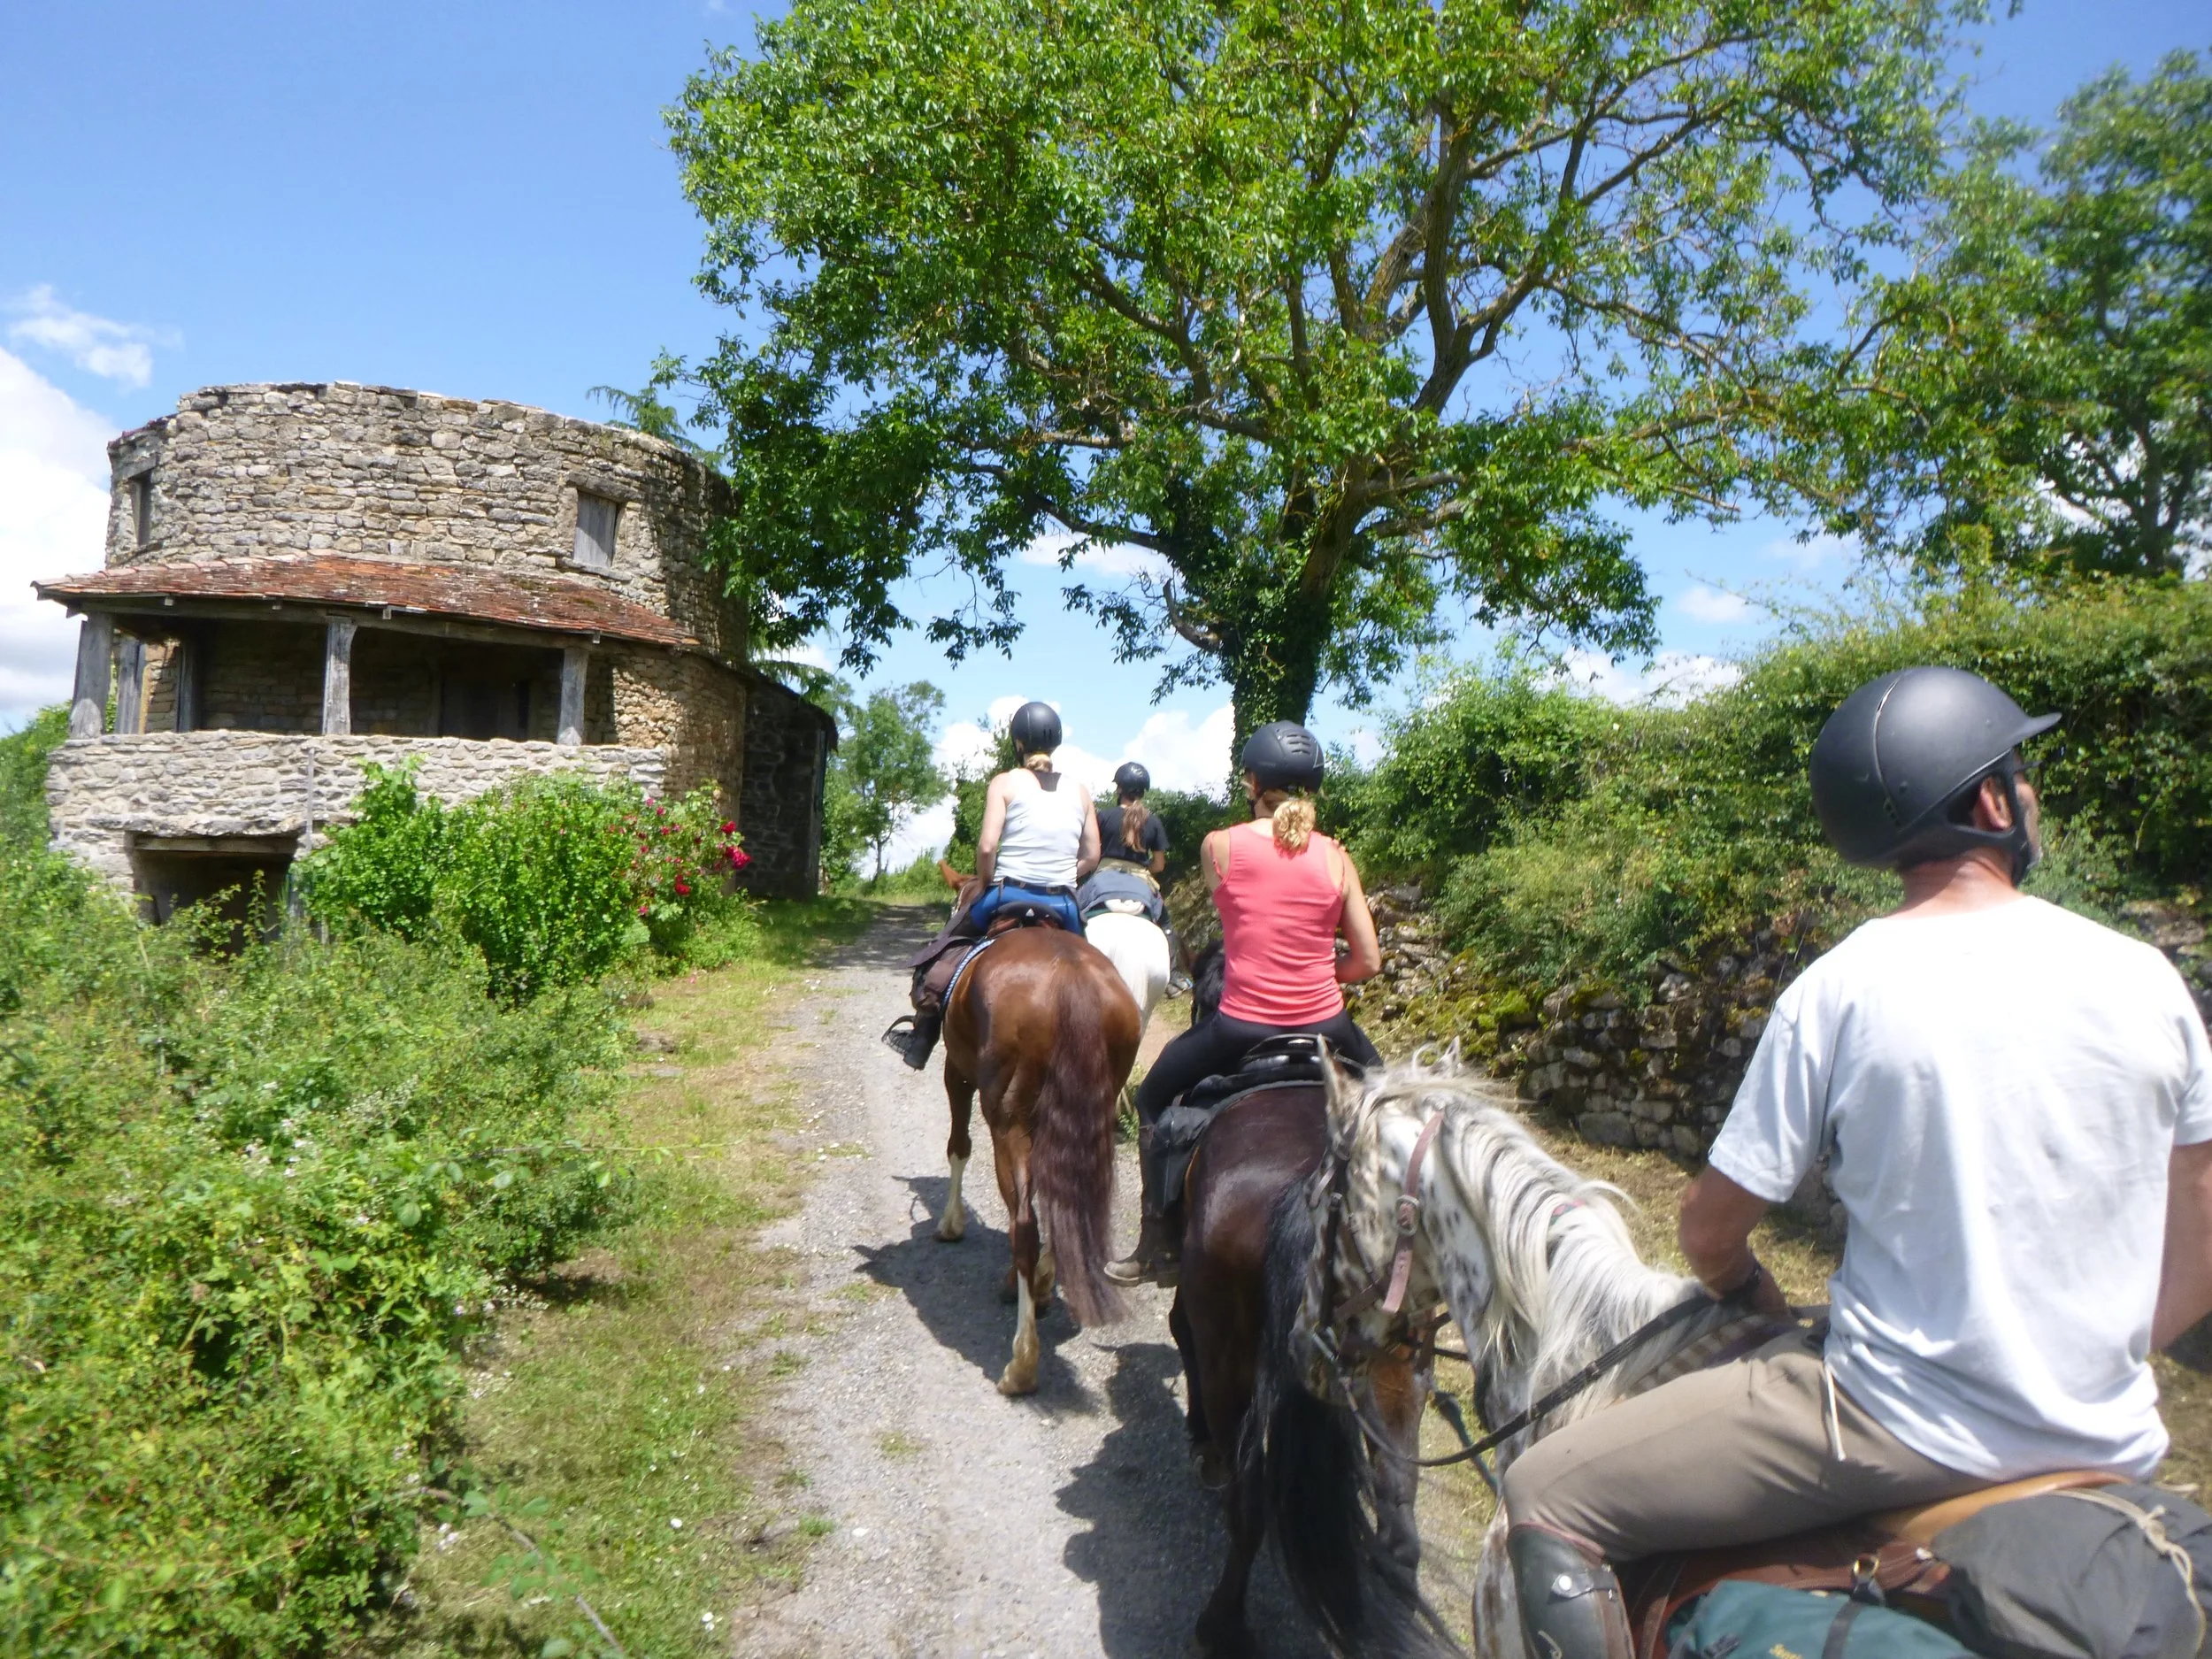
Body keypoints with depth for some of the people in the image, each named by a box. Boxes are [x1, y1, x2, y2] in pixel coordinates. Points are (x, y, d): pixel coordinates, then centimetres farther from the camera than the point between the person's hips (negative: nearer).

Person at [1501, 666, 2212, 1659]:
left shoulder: (1841, 991, -14)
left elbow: (1712, 1231, -7)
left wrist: (1749, 1295, 15)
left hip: (1908, 1432, -5)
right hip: (2112, 1447, 6)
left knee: (1544, 1501, 2)